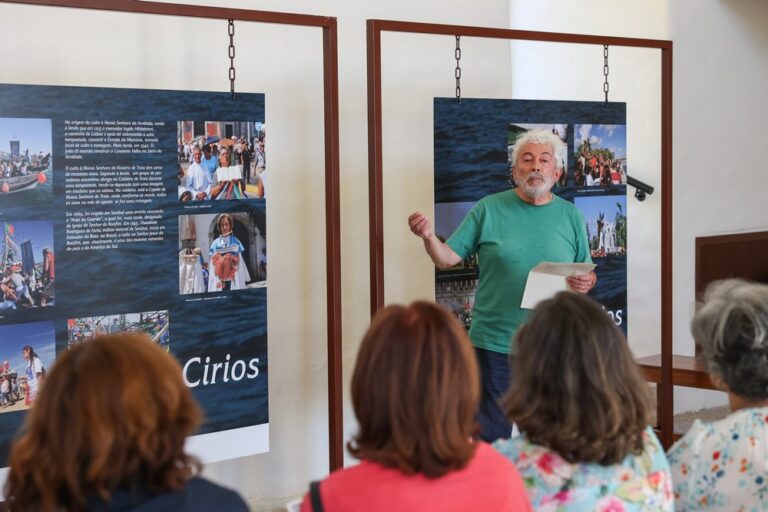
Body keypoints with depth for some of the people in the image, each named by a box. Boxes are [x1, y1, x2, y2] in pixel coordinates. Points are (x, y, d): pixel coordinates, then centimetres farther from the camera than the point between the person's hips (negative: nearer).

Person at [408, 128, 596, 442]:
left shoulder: (571, 216, 7)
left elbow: (588, 274, 12)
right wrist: (429, 238, -21)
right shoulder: (489, 210, 0)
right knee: (489, 437, 3)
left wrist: (586, 283, -11)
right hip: (494, 345, -2)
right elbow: (448, 259, -1)